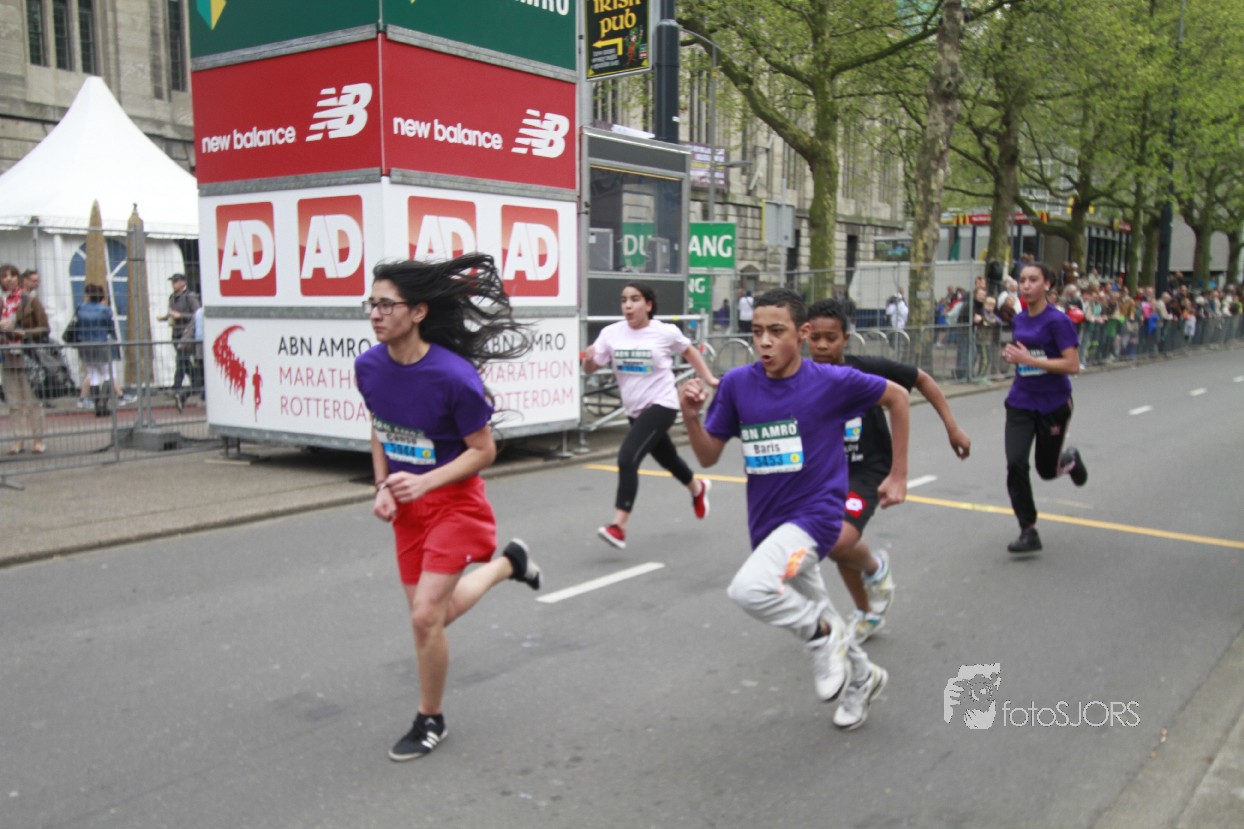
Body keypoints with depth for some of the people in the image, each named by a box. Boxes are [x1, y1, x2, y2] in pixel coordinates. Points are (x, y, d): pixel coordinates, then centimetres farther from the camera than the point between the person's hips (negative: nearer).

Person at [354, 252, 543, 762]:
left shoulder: (453, 376, -25)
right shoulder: (368, 366, -6)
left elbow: (483, 450, -15)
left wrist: (422, 483, -25)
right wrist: (383, 487, -2)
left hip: (454, 501, -6)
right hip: (407, 505, 7)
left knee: (425, 617, -10)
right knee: (434, 614, 13)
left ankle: (430, 722, 17)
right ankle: (506, 563, 40)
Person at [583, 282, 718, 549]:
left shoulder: (666, 332, -12)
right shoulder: (611, 333, -6)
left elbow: (688, 351, 9)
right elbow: (590, 368, -6)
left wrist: (709, 378, 10)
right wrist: (589, 359, -28)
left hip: (661, 406, -5)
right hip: (635, 410, 5)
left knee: (627, 459, -23)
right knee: (667, 459, 26)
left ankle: (618, 527, -21)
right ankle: (697, 488, 58)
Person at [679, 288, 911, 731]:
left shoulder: (831, 381, -14)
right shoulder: (737, 383, -6)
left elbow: (897, 396, 1)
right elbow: (709, 456, -1)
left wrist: (898, 476, 3)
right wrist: (691, 416, -20)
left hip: (814, 514, -5)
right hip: (767, 522, 5)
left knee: (749, 589, -29)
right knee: (808, 611, 22)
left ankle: (823, 632, 0)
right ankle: (862, 678, 50)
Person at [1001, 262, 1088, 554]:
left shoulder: (1057, 320, -14)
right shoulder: (1018, 320, 4)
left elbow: (1072, 365, -20)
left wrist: (1029, 359, -24)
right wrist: (1012, 355, -1)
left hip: (1053, 404, -4)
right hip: (1021, 402, 4)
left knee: (1046, 470, 11)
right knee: (1015, 463, -11)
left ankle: (1070, 458, 49)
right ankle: (1029, 532, 0)